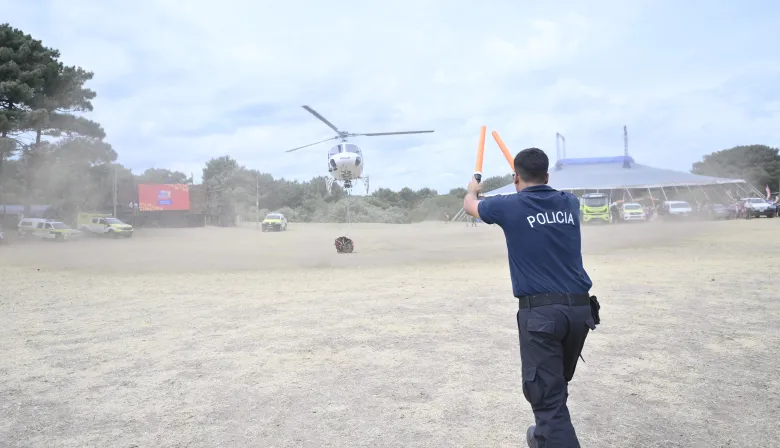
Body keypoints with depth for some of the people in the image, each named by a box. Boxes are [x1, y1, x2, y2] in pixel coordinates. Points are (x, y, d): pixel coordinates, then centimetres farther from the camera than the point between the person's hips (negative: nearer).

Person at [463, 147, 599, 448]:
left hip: (540, 311, -6)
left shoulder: (509, 206, -2)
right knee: (557, 385, 24)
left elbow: (469, 205, 19)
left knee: (548, 394, -5)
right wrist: (539, 180, 57)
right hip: (581, 309, 6)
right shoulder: (569, 203, 9)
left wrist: (472, 188, 43)